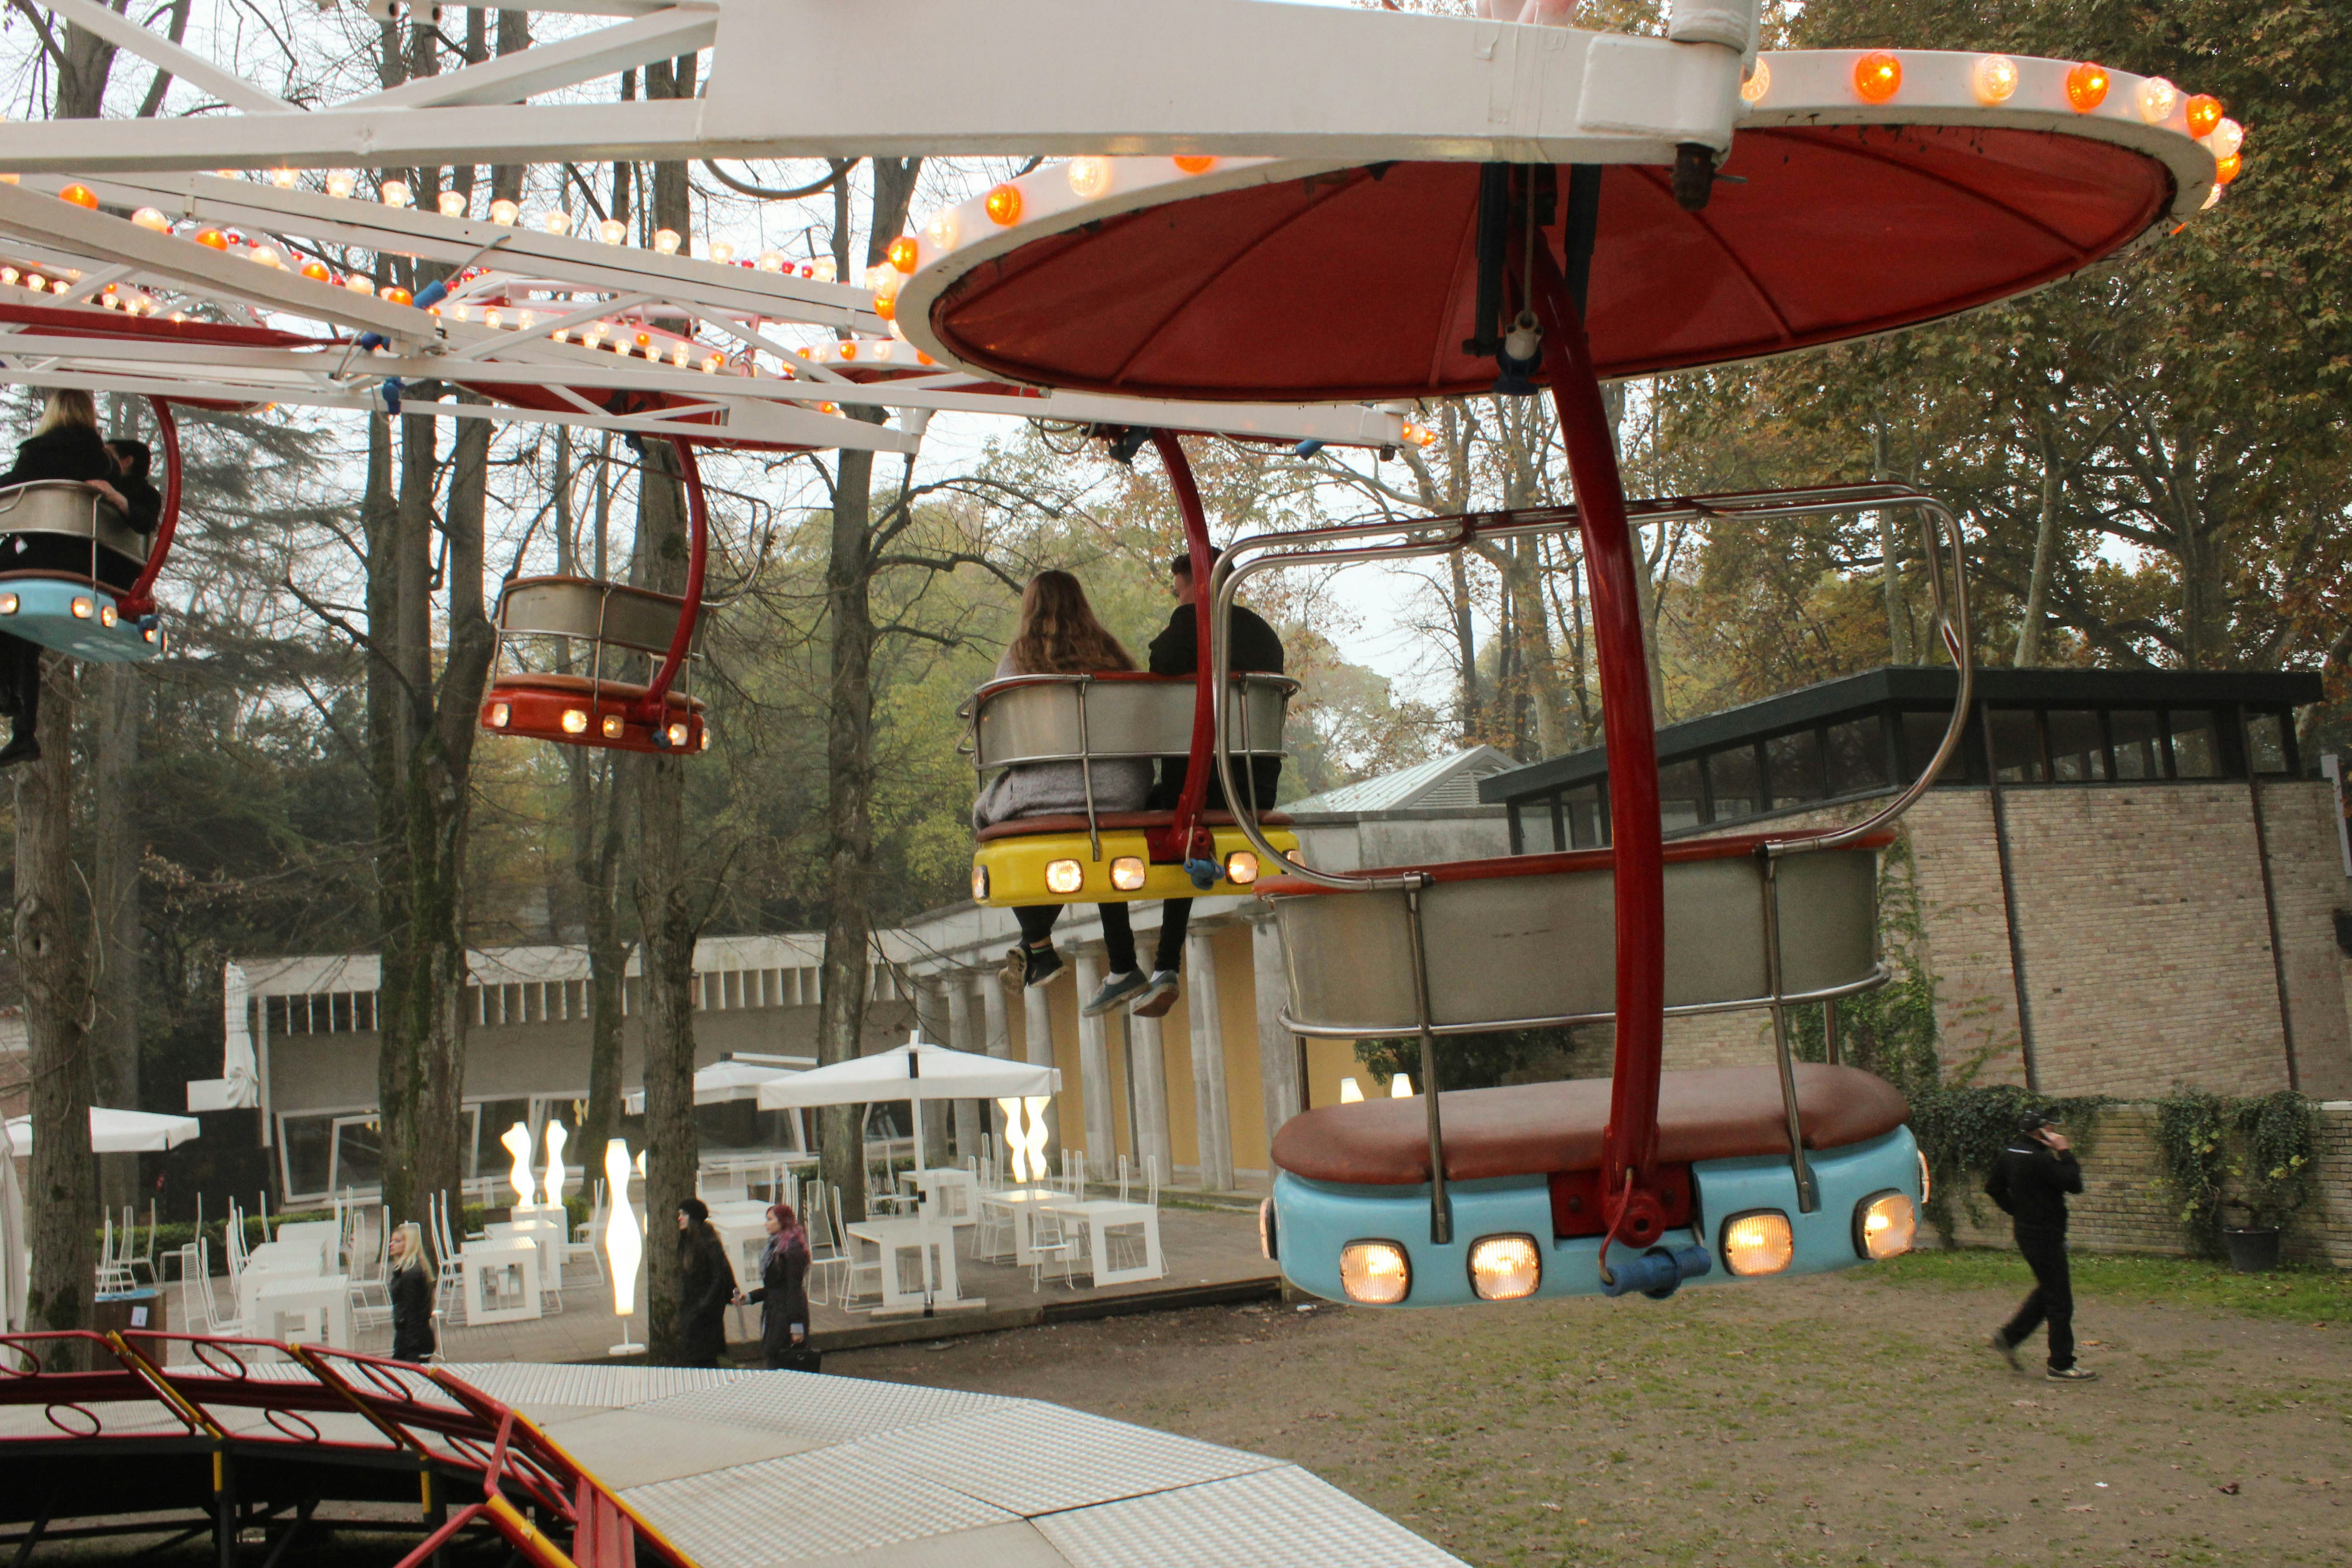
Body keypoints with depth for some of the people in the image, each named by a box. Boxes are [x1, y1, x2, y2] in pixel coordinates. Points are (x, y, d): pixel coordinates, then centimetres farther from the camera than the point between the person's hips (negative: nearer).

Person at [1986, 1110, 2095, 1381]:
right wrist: (2065, 1153, -13)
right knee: (2060, 1300, -1)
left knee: (2047, 1292, 21)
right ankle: (2061, 1365, 5)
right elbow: (2074, 1184, -21)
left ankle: (2009, 1336, 21)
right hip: (2045, 1236, -10)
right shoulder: (2039, 1159, -23)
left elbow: (1993, 1188, 17)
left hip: (2027, 1233, 10)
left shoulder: (2010, 1155, 7)